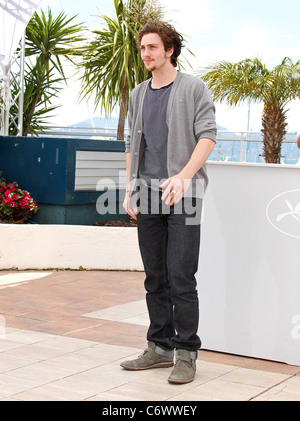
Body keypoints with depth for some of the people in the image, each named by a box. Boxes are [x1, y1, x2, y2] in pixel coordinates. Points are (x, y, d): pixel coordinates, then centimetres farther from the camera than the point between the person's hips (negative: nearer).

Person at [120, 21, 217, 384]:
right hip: (148, 195, 6)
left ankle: (186, 353, 1)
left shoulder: (193, 88, 2)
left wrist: (183, 176, -20)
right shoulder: (138, 95, 19)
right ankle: (160, 347, 18)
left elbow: (207, 136, -7)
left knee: (181, 276, -8)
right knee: (155, 277, 9)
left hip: (182, 192, -5)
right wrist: (129, 190, 11)